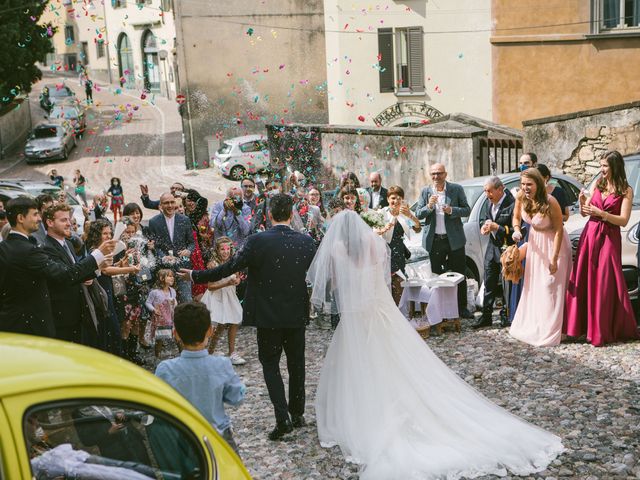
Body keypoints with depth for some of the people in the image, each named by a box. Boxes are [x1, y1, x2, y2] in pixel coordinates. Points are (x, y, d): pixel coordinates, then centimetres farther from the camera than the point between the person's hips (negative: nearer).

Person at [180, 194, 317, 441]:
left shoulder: (257, 241, -15)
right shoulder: (307, 241, -5)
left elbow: (228, 268, -12)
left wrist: (195, 276, 0)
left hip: (268, 315, -3)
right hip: (298, 314, 3)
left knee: (270, 364, 8)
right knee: (296, 363, 17)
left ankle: (283, 417, -4)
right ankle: (297, 412, 29)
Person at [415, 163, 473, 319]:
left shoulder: (457, 189, 0)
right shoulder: (425, 192, 5)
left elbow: (467, 210, -1)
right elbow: (418, 214, 3)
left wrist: (451, 210, -18)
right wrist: (429, 206, -15)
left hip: (454, 240, -1)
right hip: (434, 241, 2)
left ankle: (462, 308, 14)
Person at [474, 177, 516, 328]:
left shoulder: (512, 205, -20)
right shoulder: (488, 203, 4)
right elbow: (483, 220, 17)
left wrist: (497, 227, -25)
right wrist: (484, 227, -5)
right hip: (492, 247, 7)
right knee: (489, 284, 12)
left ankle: (506, 316, 19)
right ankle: (486, 316, 20)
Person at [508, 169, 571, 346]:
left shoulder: (550, 202, -30)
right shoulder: (521, 198, -14)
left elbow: (559, 230, -23)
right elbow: (516, 217, 5)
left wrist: (554, 259, -23)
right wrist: (516, 230, -17)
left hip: (553, 243, -6)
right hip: (535, 241, 6)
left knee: (550, 286, -3)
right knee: (533, 285, 16)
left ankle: (549, 333, 7)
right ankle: (531, 326, 31)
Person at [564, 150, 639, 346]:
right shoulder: (596, 184, 8)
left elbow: (623, 220, -9)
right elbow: (584, 213, 10)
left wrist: (601, 213, -18)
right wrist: (582, 201, -10)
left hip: (609, 238, -4)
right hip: (590, 234, 4)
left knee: (606, 282, -1)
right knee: (584, 279, 4)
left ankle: (602, 330, 7)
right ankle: (582, 323, 12)